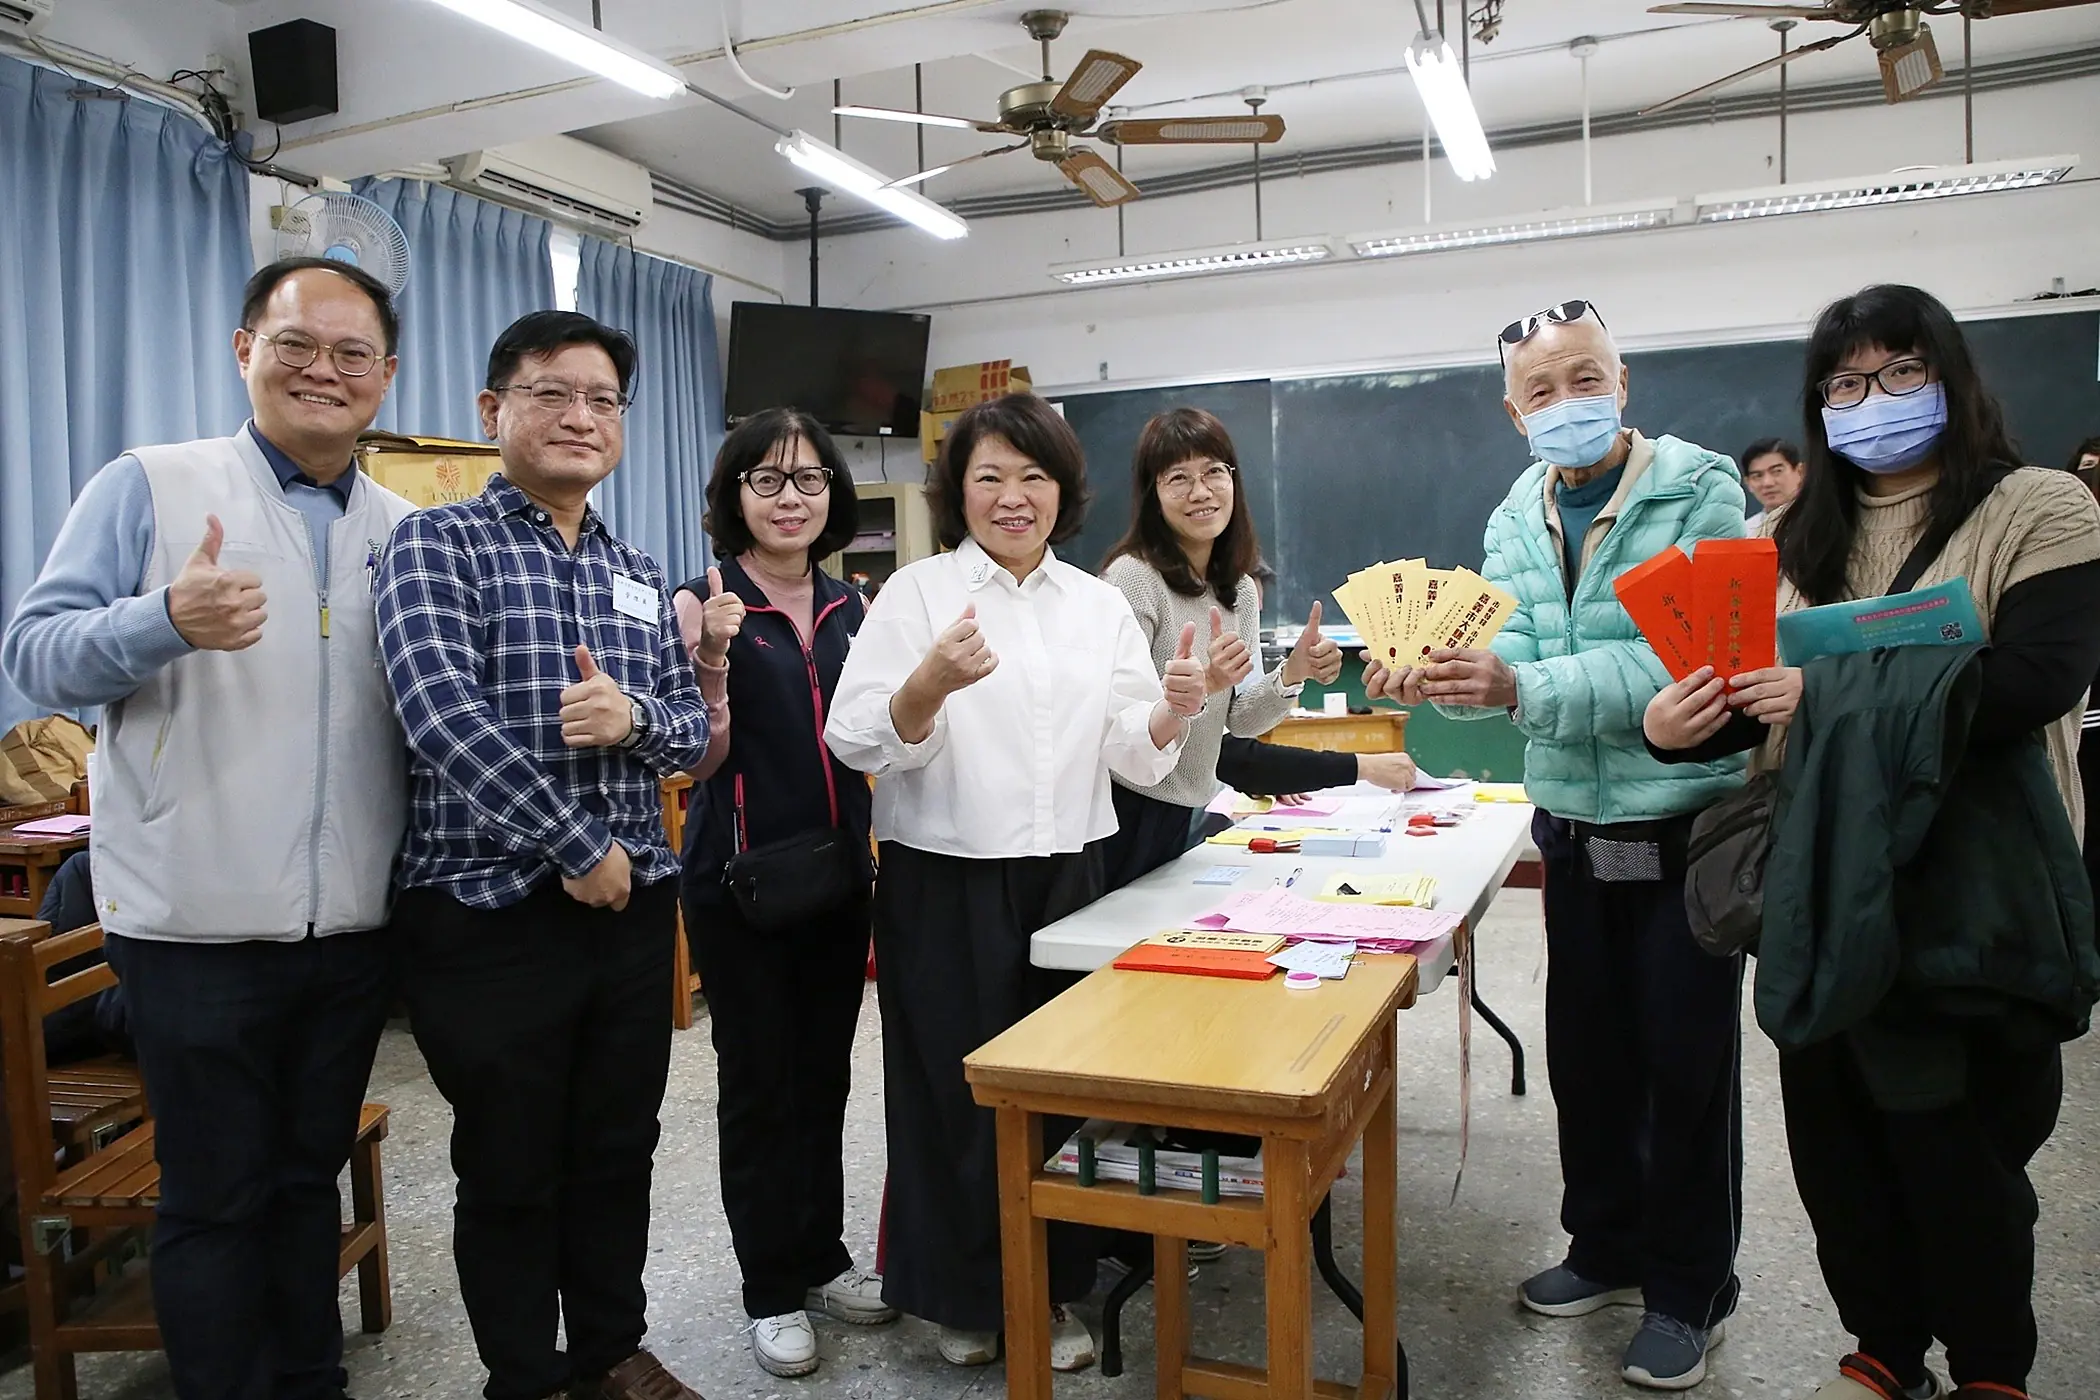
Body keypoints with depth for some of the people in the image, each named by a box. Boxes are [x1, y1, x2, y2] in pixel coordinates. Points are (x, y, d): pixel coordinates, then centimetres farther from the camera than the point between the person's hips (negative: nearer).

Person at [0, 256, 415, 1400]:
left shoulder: (405, 531, 9)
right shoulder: (150, 487, -2)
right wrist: (170, 621, -26)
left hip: (355, 924, 4)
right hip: (200, 922, -4)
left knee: (311, 1176, 19)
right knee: (213, 1197, 8)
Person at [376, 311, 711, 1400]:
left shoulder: (637, 573, 12)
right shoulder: (437, 545, -6)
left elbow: (693, 729, 10)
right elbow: (443, 717, -19)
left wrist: (635, 718, -14)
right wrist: (579, 848, -18)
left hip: (635, 903, 6)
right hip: (490, 909, -5)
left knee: (618, 1150, 18)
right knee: (510, 1169, 10)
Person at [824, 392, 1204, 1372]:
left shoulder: (1098, 604, 8)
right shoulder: (916, 593, -4)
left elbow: (1130, 754, 6)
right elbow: (860, 742, -12)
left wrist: (1171, 713, -15)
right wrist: (929, 684, -31)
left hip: (1067, 878, 4)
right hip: (947, 884, -3)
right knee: (955, 1094, 7)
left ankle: (1051, 1289, 31)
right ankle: (960, 1294, 29)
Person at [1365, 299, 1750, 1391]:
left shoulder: (1700, 491, -12)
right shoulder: (1515, 520, 5)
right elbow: (1512, 656, -3)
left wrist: (1524, 690, -34)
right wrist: (1436, 679, -24)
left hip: (1688, 821, -5)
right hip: (1574, 828, 5)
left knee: (1687, 1060, 6)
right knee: (1586, 1050, 15)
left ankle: (1687, 1291, 25)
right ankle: (1607, 1248, 35)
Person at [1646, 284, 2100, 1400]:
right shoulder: (1799, 540, 12)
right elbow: (1754, 690, 9)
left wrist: (1830, 695, -27)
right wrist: (1679, 725, -13)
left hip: (1965, 891, -5)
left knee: (1954, 1141, 5)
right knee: (1835, 1129, 12)